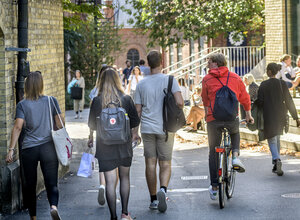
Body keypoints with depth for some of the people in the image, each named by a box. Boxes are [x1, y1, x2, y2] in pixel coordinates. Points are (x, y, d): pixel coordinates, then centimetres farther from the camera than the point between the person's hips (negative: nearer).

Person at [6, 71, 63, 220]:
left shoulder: (22, 105, -2)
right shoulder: (51, 101, 1)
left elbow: (17, 127, -11)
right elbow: (60, 124, 3)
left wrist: (11, 149, -11)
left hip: (28, 149, 0)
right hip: (48, 148, 0)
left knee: (30, 185, 12)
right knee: (51, 183, 1)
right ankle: (53, 206, -26)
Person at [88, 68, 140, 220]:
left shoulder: (97, 101, -7)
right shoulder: (126, 99, -4)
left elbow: (92, 124, 1)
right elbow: (135, 121, 3)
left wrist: (91, 138, 21)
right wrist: (134, 134, 23)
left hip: (105, 146, -1)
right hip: (124, 145, 2)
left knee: (110, 181, 1)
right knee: (125, 177, 18)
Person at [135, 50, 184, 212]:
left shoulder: (141, 84, 4)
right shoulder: (169, 80, -4)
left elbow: (138, 110, 5)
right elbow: (180, 103, -14)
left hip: (147, 128, 2)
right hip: (165, 128, -2)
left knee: (150, 164, 8)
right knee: (165, 164, 6)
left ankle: (153, 199, 12)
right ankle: (163, 189, -20)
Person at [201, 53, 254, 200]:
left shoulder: (207, 79, 5)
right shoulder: (235, 78, 10)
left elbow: (205, 101, 12)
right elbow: (245, 98, 17)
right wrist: (248, 115, 31)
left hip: (213, 120, -1)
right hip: (232, 118, 1)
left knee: (213, 152, 13)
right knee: (235, 133, 36)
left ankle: (214, 187, 12)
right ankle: (235, 156, 8)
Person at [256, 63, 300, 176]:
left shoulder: (263, 85, -8)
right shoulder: (282, 84, 0)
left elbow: (260, 102, -10)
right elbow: (289, 101, -1)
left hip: (268, 116, -3)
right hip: (280, 115, 3)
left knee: (272, 140, -1)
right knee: (277, 139, 17)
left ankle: (277, 160, -27)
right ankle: (276, 165, 19)